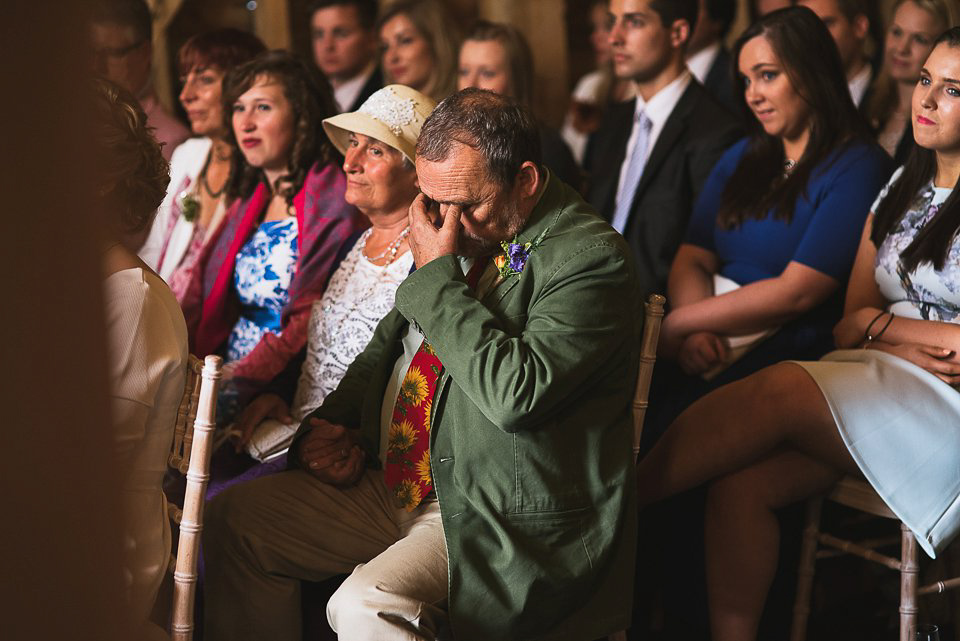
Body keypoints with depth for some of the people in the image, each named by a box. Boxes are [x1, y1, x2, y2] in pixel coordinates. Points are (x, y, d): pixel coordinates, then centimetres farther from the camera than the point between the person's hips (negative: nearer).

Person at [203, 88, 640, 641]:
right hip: (395, 486, 9)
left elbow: (515, 393, -30)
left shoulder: (592, 256, -17)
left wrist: (437, 276, -20)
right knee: (237, 518, 8)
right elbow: (387, 344, 22)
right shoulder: (460, 231, 8)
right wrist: (334, 426, 5)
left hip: (507, 521, -9)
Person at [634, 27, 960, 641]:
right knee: (741, 482, -20)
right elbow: (853, 317, 14)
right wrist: (904, 347, -7)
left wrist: (876, 325, -1)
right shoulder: (901, 187, 17)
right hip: (879, 381, 6)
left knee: (778, 390, -27)